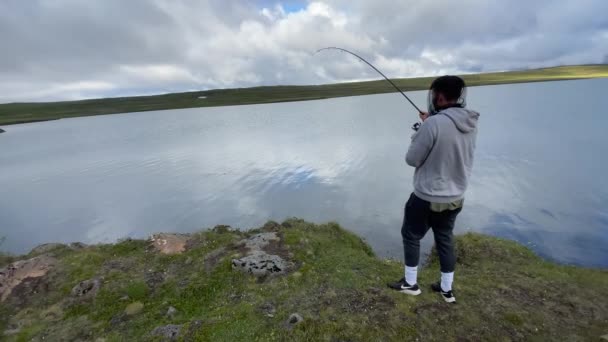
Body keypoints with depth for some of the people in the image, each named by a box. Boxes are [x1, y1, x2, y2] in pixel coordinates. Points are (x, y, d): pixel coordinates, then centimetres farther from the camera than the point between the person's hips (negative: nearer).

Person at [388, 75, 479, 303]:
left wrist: (419, 134, 0)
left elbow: (412, 159, -16)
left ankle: (410, 283, 31)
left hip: (428, 198, -6)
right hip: (456, 198, 7)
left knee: (411, 236, 15)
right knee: (445, 239, 22)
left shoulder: (433, 124, -24)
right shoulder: (471, 124, -1)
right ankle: (447, 289, 37)